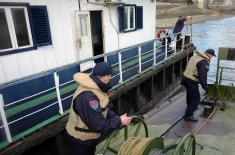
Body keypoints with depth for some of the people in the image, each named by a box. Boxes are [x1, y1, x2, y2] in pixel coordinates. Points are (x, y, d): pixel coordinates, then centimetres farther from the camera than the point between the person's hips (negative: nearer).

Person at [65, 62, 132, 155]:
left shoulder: (96, 87, -5)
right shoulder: (87, 97, -36)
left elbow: (104, 109, 5)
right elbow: (98, 125, -32)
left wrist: (116, 118, -10)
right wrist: (119, 121, -22)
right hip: (80, 140, -8)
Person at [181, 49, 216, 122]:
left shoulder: (195, 56, 11)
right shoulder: (204, 62, -17)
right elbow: (202, 76, -22)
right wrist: (205, 87, -15)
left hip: (185, 77, 10)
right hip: (191, 81, -10)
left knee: (190, 94, 30)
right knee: (196, 99, 0)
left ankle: (190, 107, 52)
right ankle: (189, 115, 1)